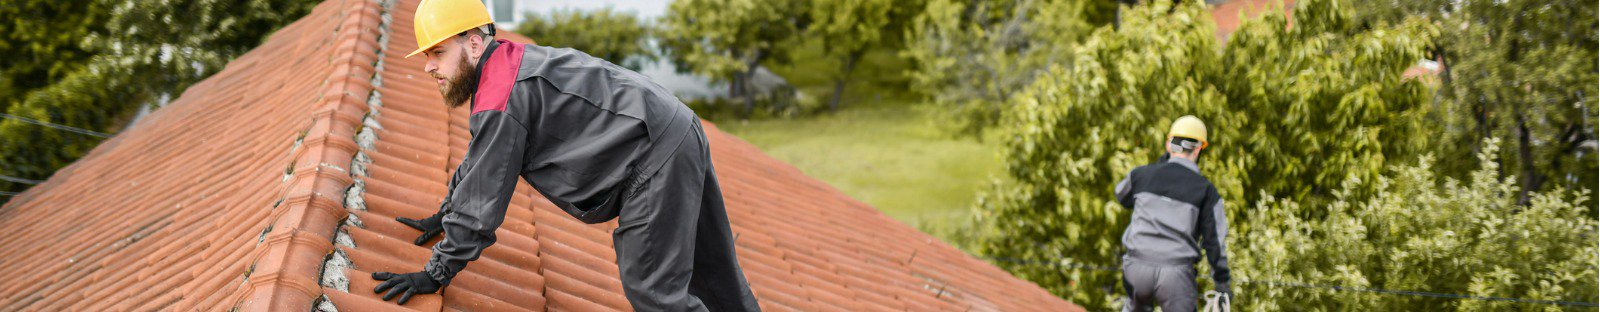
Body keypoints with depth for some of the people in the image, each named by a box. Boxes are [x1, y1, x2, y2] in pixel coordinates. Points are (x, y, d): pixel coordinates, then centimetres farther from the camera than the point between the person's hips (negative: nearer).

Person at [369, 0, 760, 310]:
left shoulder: (502, 100, -20)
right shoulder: (509, 65, 13)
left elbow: (481, 200, -16)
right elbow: (476, 162, 28)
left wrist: (436, 274, -8)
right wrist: (443, 217, 32)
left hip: (657, 157, -10)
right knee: (711, 276, 18)